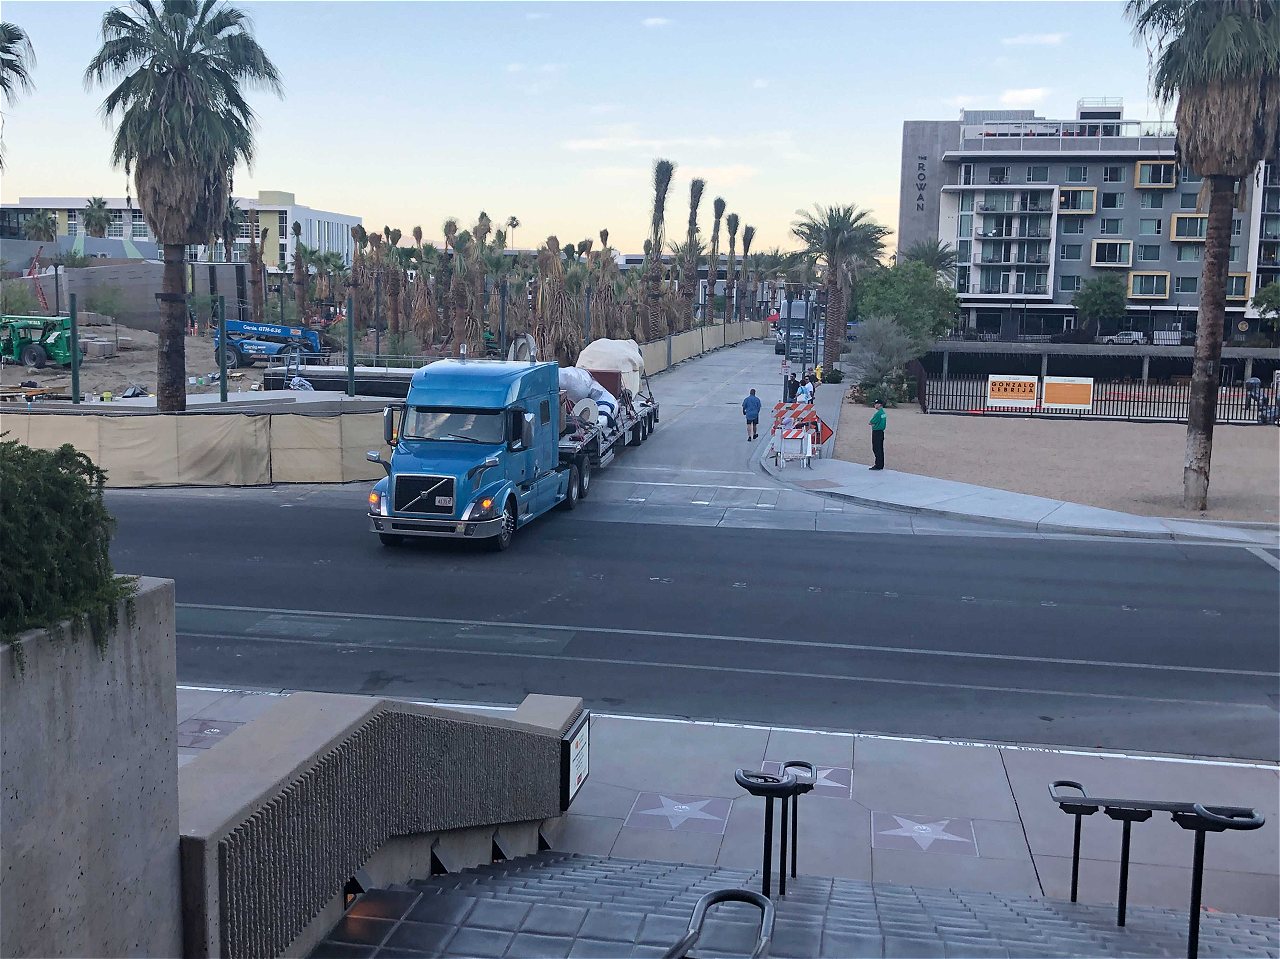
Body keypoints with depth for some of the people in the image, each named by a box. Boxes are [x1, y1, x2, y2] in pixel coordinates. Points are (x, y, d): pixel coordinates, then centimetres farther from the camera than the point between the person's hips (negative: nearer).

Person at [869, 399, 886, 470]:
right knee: (880, 449, 12)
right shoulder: (883, 413, 12)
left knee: (876, 449, -7)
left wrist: (872, 423, 7)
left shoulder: (878, 413, -17)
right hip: (881, 431, 10)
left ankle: (878, 465, -7)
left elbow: (871, 422, -12)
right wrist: (874, 424, 0)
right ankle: (881, 465, 16)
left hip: (876, 432, -10)